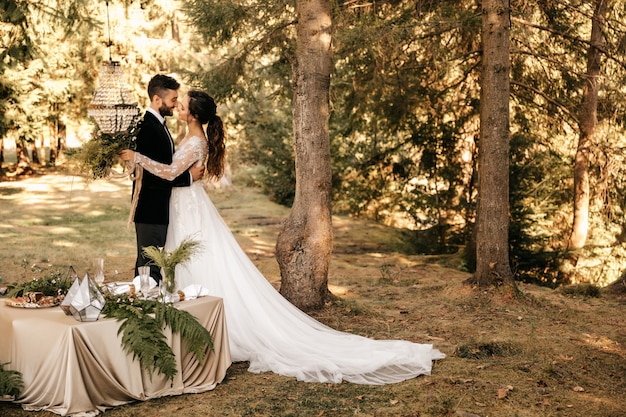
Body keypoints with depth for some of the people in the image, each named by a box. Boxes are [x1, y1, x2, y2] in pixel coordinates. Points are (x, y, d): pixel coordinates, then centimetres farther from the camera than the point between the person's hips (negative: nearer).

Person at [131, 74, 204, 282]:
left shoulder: (158, 124, 14)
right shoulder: (147, 127, -18)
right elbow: (151, 175, -23)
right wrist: (188, 177, -15)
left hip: (159, 209, 10)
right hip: (150, 210, -10)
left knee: (148, 265, 15)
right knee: (150, 266, -5)